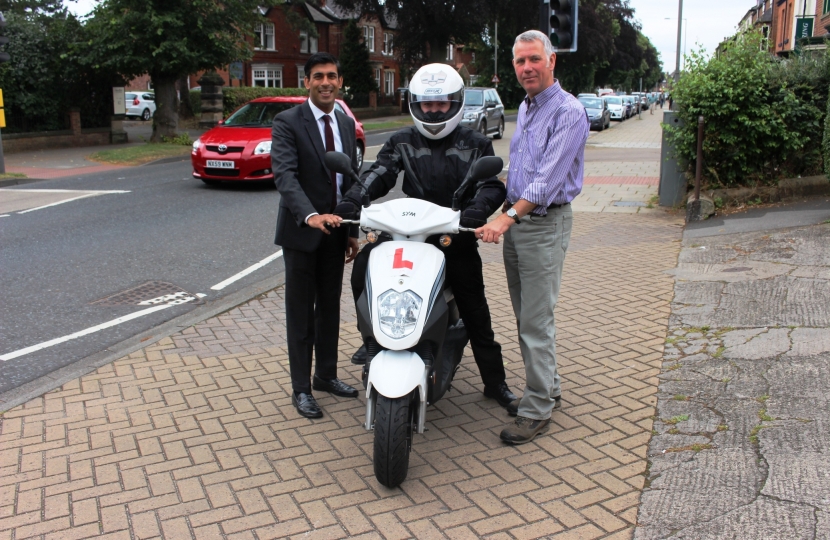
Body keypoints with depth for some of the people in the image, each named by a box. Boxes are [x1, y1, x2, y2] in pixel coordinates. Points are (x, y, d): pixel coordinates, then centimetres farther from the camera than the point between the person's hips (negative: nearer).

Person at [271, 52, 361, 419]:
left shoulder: (346, 124, 10)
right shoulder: (288, 122, -10)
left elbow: (352, 181, 13)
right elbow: (284, 174, -23)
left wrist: (353, 231, 9)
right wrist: (310, 216, -38)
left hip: (335, 230, 6)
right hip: (301, 231, -6)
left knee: (330, 307, 15)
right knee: (301, 312, 3)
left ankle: (326, 374, 30)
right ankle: (301, 388, 13)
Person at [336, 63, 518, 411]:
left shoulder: (475, 144, 3)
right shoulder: (402, 142, 6)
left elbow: (491, 184, -8)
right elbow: (379, 174, -7)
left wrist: (478, 209, -29)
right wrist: (352, 200, -26)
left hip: (457, 239, -1)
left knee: (475, 314, 4)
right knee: (364, 267, -18)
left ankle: (495, 382, 20)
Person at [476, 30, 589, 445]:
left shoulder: (568, 112, -14)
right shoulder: (525, 108, 15)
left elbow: (548, 178, -24)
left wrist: (507, 218, -30)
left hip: (545, 224, -9)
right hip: (515, 221, 9)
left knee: (536, 322, -6)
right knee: (525, 317, 14)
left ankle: (537, 410, 4)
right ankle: (547, 389, 28)